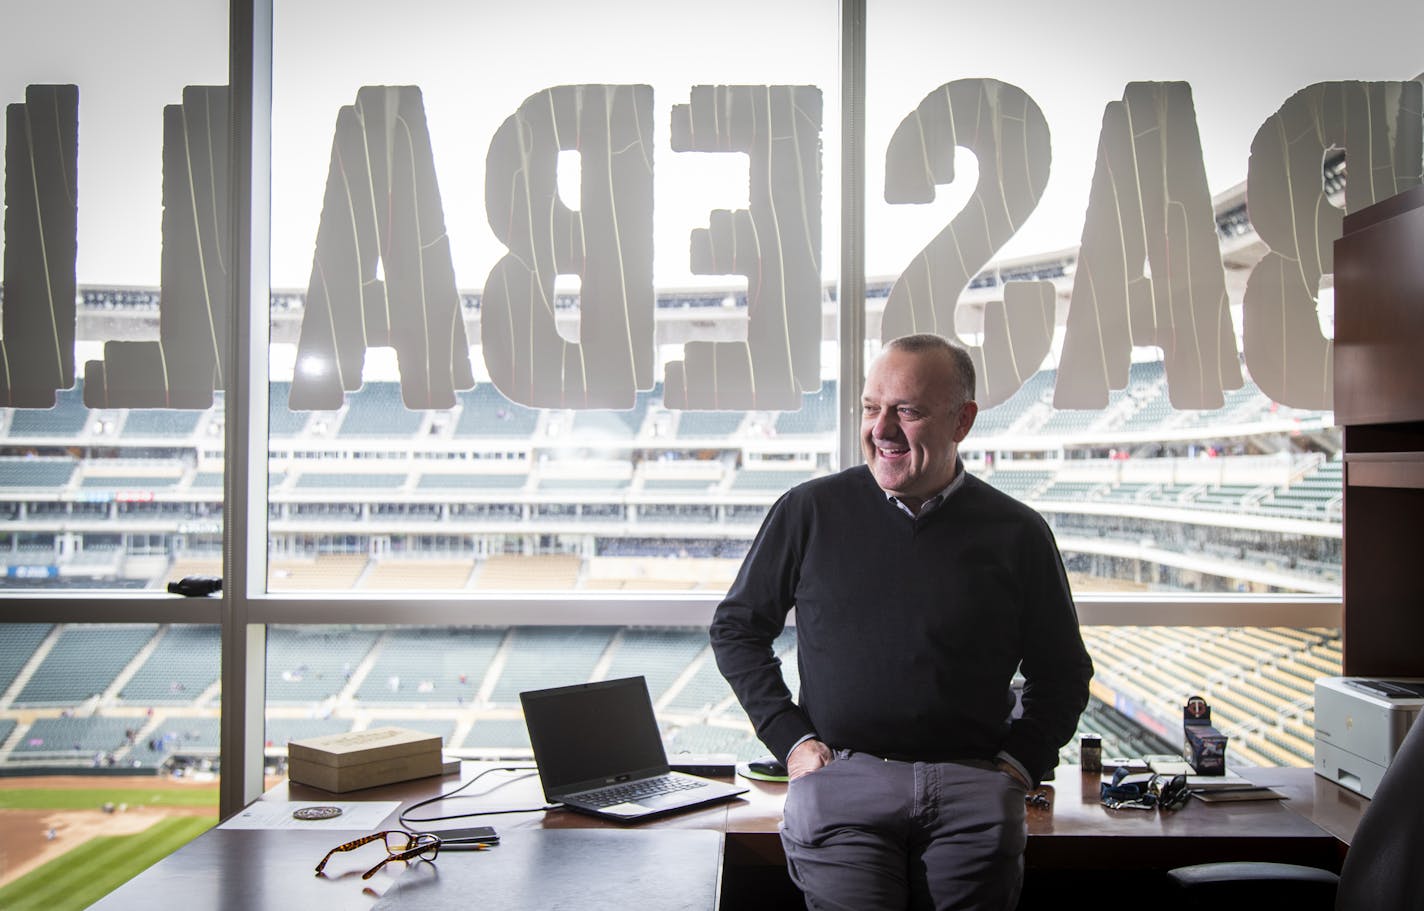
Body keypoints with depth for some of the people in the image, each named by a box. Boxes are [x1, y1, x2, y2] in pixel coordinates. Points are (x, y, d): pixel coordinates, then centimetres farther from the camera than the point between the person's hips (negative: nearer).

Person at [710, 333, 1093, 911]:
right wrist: (791, 739, 6)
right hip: (841, 774, -1)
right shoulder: (811, 511, 7)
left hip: (969, 782, 1)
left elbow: (1061, 674, 20)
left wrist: (1019, 763, 6)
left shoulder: (1016, 532, 9)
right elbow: (735, 628, 16)